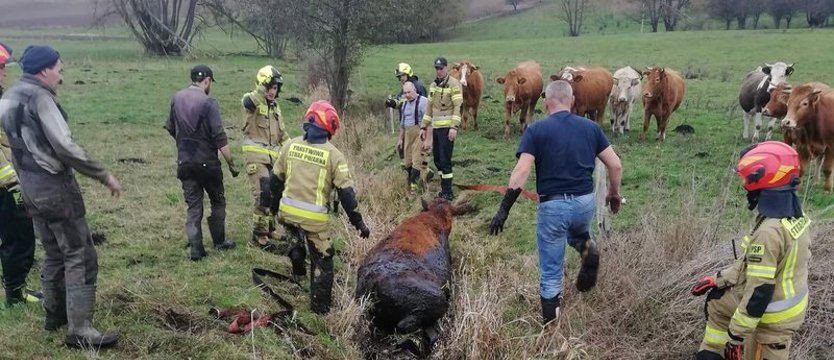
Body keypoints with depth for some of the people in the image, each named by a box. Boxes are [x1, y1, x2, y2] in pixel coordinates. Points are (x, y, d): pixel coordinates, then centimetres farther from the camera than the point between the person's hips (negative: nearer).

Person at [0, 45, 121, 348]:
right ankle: (80, 330, -5)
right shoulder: (38, 97, -17)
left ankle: (55, 314, 33)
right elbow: (65, 147, -24)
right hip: (55, 187, -9)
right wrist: (105, 176, -18)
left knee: (54, 253, 21)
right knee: (80, 256, -5)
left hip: (30, 187, 9)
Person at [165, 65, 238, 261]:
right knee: (218, 201, 15)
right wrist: (231, 163, -11)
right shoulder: (208, 103, -16)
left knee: (193, 206, 9)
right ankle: (219, 241, 25)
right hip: (207, 162, -5)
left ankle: (196, 248, 6)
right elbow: (220, 138, -18)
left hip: (184, 162, 5)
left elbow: (171, 128, 16)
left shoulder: (176, 99, 3)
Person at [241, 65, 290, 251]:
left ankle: (269, 228, 29)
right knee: (262, 194, -12)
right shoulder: (252, 100, -8)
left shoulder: (275, 106, 17)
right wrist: (263, 87, -43)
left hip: (273, 156, 8)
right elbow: (248, 102, -35)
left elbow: (281, 132, 22)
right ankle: (259, 234, -3)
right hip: (256, 156, -8)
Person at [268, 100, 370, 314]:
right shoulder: (333, 155, -9)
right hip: (313, 217, -4)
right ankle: (320, 306, 18)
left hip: (287, 211, 4)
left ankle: (296, 250, 16)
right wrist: (358, 222, -1)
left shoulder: (290, 145, 2)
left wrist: (276, 204, 28)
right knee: (322, 261, 13)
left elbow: (276, 179, 11)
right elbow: (346, 192, -9)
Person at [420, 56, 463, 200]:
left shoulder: (453, 84, -7)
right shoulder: (433, 85, 15)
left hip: (447, 127, -8)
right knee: (437, 159, 12)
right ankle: (444, 189, 23)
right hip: (435, 127, 8)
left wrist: (454, 127, -23)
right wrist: (423, 127, 18)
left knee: (445, 160, -8)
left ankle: (448, 193, -1)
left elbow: (458, 107, -14)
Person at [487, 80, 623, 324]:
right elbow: (615, 165, 3)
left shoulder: (536, 131, -5)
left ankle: (550, 325, 18)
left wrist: (503, 210, -14)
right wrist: (614, 194, 20)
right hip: (585, 203, 3)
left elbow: (521, 172, -16)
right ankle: (587, 246, 4)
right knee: (576, 232, 37)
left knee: (551, 273, 11)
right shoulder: (590, 127, 4)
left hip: (552, 205, -3)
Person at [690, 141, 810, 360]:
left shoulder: (769, 232, -32)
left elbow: (759, 292, -28)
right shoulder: (794, 216, -2)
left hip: (774, 315, -8)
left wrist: (735, 335, -19)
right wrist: (719, 280, 12)